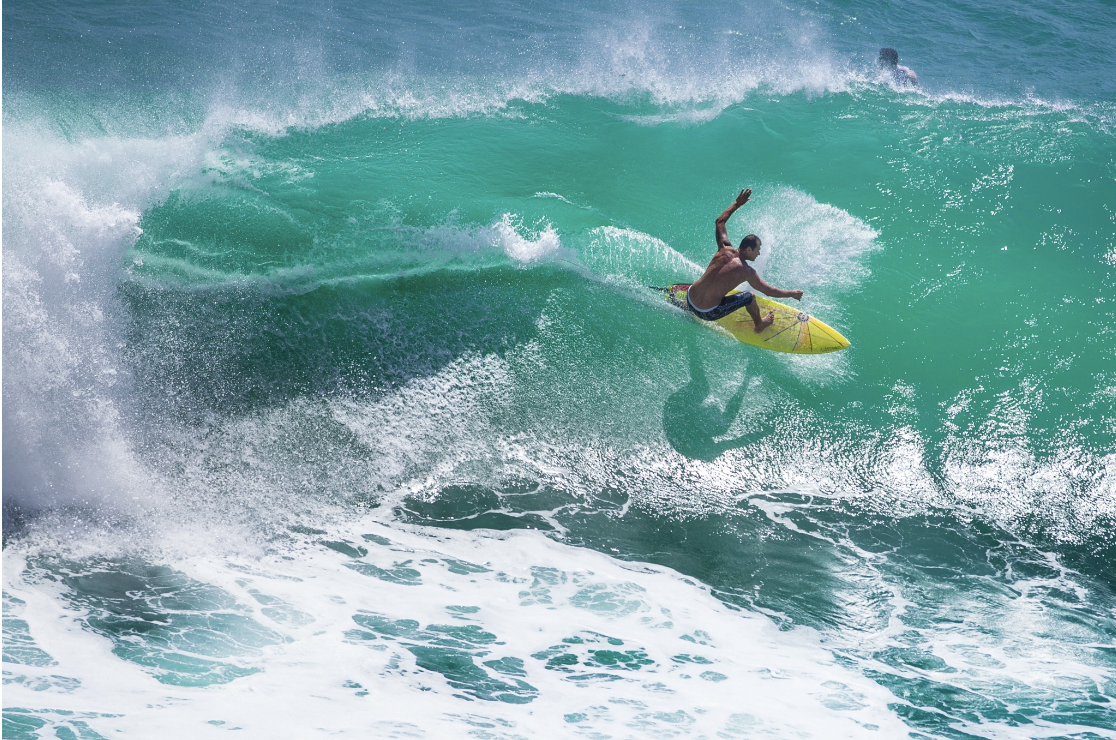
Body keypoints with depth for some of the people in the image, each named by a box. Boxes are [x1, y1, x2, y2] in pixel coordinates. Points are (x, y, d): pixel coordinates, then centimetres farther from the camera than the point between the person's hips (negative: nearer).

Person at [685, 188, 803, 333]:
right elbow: (770, 291, -5)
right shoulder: (746, 271, -15)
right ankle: (759, 325, 35)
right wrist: (793, 294, 8)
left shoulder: (725, 249, -1)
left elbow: (720, 221, 15)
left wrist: (737, 204, 22)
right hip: (708, 313, -6)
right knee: (750, 297, 9)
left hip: (689, 299, 6)